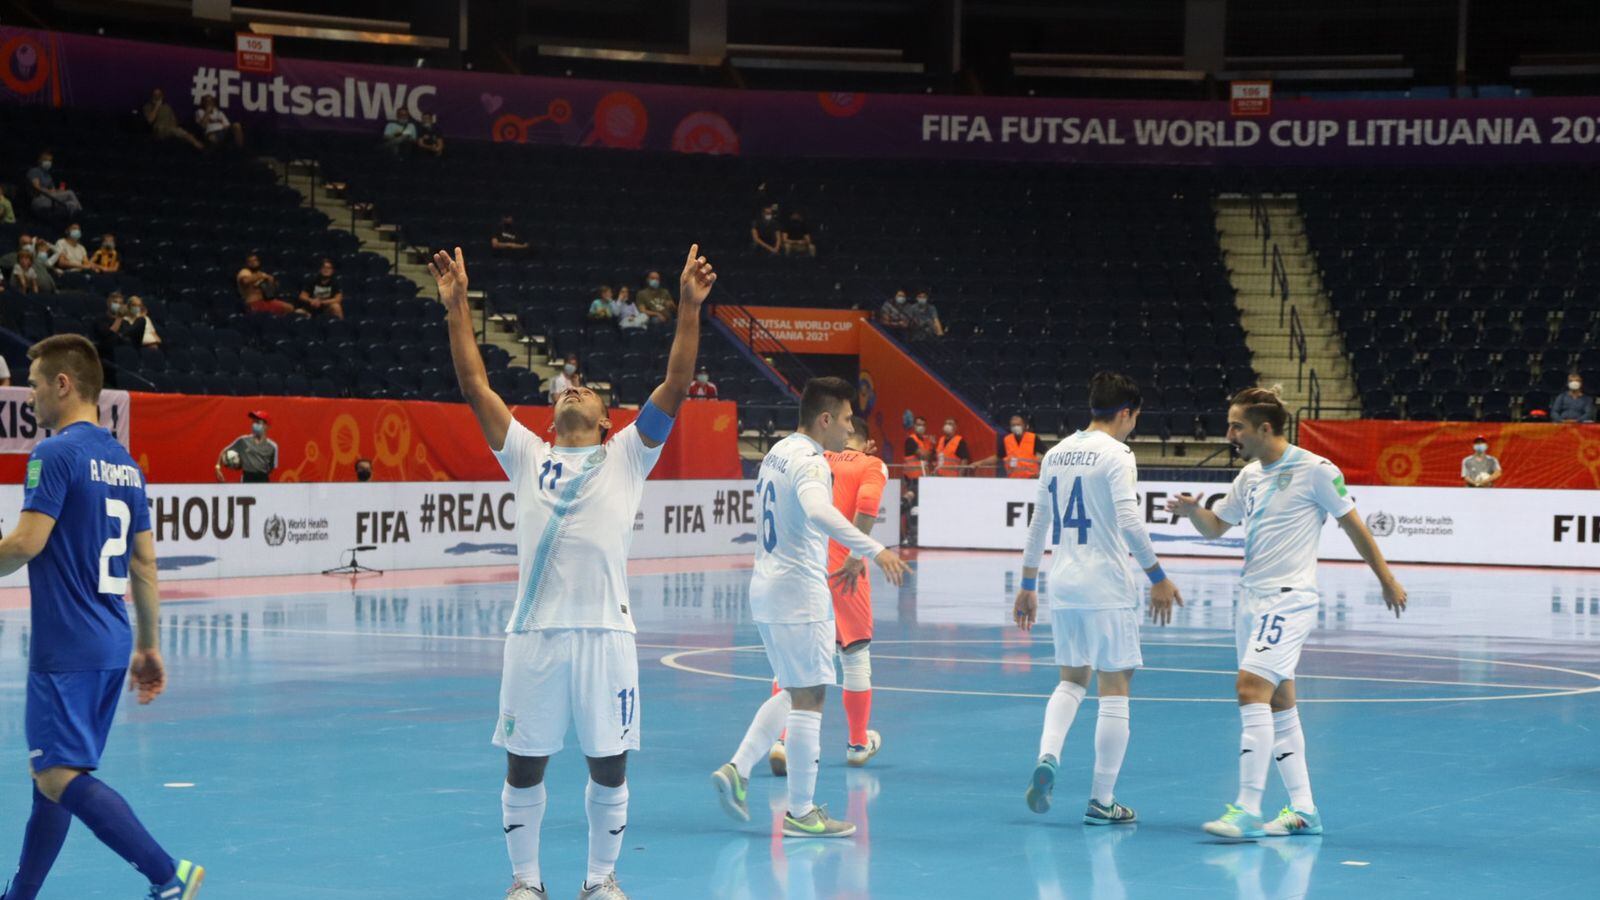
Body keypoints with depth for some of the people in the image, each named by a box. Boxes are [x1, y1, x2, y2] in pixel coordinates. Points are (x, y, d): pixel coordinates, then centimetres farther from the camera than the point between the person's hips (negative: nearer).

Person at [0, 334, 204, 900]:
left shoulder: (56, 454, -11)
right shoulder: (124, 461, 14)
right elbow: (144, 565, 16)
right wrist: (149, 647, 20)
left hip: (67, 649, -9)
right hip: (113, 647, 9)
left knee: (58, 775, -9)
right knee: (54, 772, 15)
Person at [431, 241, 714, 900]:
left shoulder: (626, 458, 11)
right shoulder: (528, 457, 13)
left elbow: (674, 388, 1)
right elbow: (475, 387, 9)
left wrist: (690, 308, -6)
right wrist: (457, 306, 3)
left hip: (605, 632, 0)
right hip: (534, 632, 1)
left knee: (609, 768, 6)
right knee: (524, 766, 5)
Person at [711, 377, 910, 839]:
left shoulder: (777, 453, 12)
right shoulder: (809, 461, -17)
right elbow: (818, 511, -38)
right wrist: (874, 550, -44)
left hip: (766, 588, 9)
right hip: (799, 592, -9)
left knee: (794, 693, 19)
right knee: (808, 699, -2)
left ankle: (737, 770, 10)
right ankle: (801, 813, 2)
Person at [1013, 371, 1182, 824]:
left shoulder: (1057, 453, 11)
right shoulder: (1116, 454, -9)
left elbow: (1038, 523, 17)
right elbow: (1129, 522, -19)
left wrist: (1028, 586, 24)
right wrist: (1158, 578, -14)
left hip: (1063, 585, 6)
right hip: (1107, 588, -6)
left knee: (1072, 680, 20)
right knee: (1114, 689, 2)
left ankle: (1047, 757, -5)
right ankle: (1101, 801, 2)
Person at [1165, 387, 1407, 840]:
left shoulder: (1314, 470, -9)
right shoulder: (1249, 476, 12)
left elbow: (1353, 525, -1)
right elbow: (1215, 527, 20)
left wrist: (1386, 580, 5)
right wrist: (1193, 509, -2)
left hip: (1288, 598, -8)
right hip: (1251, 598, 8)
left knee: (1252, 687, -19)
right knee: (1278, 701, 9)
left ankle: (1248, 811, -20)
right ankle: (1303, 810, 16)